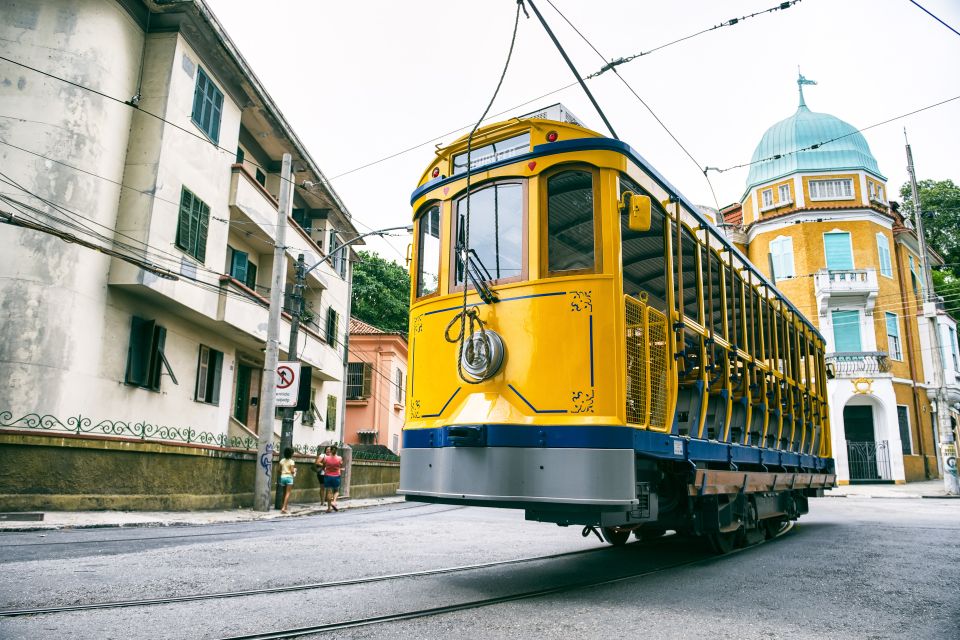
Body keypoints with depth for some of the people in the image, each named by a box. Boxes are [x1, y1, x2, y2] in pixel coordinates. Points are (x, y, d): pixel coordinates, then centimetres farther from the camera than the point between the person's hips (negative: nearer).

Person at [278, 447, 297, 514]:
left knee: (284, 493, 17)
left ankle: (284, 507, 23)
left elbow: (279, 470, 7)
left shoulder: (282, 460, 6)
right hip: (289, 477, -5)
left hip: (283, 477, 5)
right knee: (288, 493, -5)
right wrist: (295, 469, 6)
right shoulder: (291, 461, -9)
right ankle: (284, 508, -15)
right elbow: (292, 471, -12)